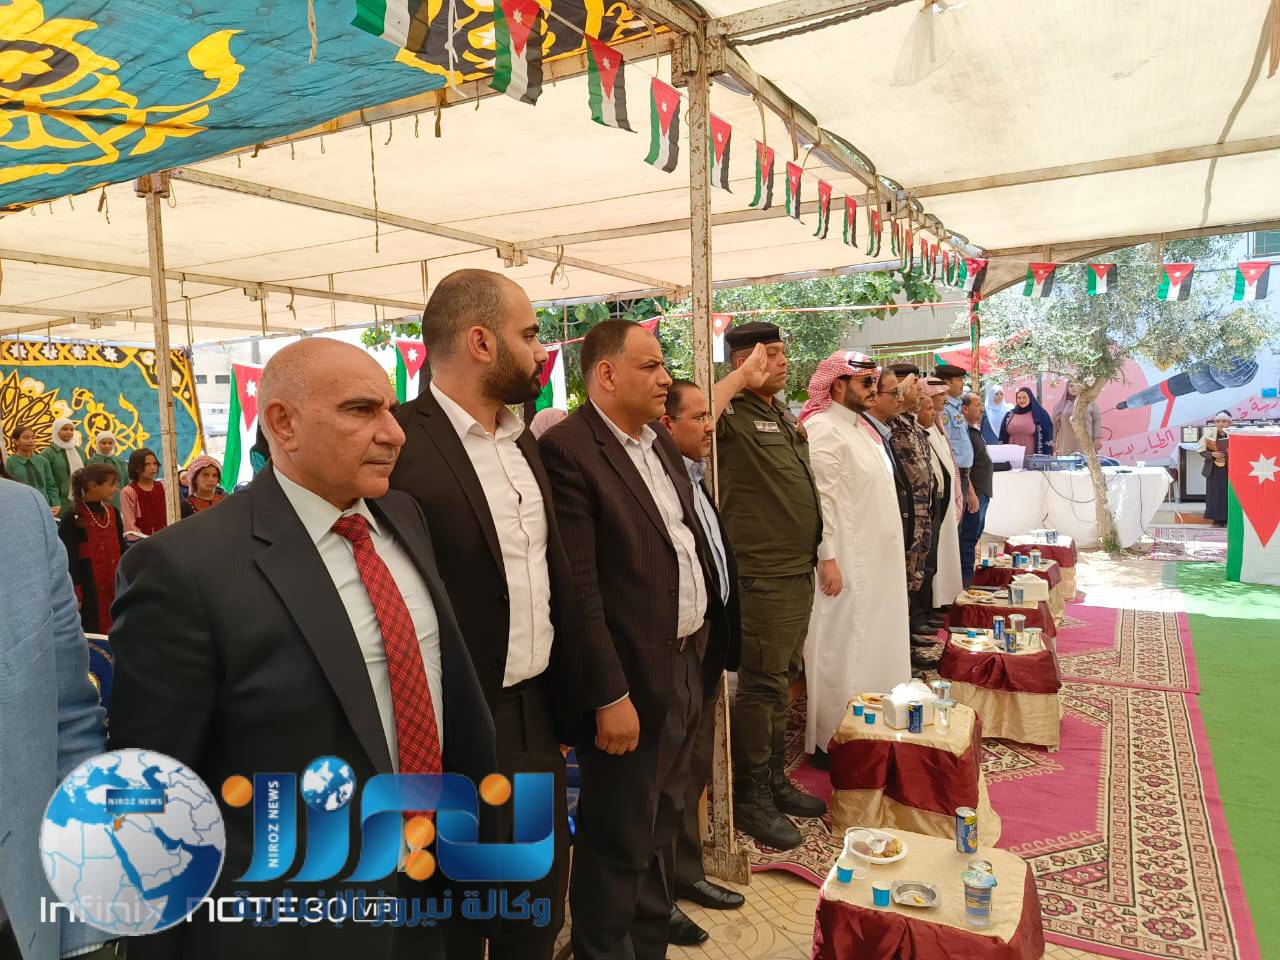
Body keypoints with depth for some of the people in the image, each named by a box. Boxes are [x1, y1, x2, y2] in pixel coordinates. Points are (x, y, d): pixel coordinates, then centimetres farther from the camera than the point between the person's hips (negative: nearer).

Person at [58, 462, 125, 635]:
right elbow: (68, 558, -12)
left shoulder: (113, 512, 9)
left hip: (114, 584, 6)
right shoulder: (72, 517, -11)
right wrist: (74, 594, -14)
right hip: (88, 585, -6)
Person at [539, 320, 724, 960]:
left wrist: (702, 643, 13)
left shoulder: (660, 443, 10)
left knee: (660, 829, 23)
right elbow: (578, 590, -21)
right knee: (620, 845, 9)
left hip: (685, 666, 9)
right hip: (631, 682, -8)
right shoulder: (567, 451, -18)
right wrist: (610, 696, -19)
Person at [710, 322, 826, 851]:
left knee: (783, 679, 17)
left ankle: (776, 781, 32)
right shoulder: (733, 415, -13)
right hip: (762, 575, -9)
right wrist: (741, 380, -27)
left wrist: (819, 553, 18)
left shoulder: (782, 414, 14)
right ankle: (749, 798, 15)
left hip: (798, 570, 9)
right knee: (761, 686, 0)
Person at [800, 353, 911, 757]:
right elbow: (821, 499, -21)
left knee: (874, 647, 16)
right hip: (846, 563, -10)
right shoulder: (823, 429, -15)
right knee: (844, 652, -1)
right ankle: (835, 738, 12)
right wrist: (827, 558, -23)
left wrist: (891, 552, 19)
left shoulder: (860, 426, 15)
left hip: (877, 560, 10)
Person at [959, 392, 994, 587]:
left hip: (982, 492, 11)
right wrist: (972, 494, -22)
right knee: (969, 537, -6)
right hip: (975, 491, -11)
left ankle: (968, 576, 23)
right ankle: (966, 578, -1)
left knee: (974, 535, 15)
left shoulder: (975, 430, 17)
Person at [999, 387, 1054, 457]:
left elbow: (1048, 437, 0)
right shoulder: (1009, 415, 11)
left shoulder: (1041, 414, 2)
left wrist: (1045, 458, -7)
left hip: (1032, 457, -3)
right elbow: (1002, 438, 14)